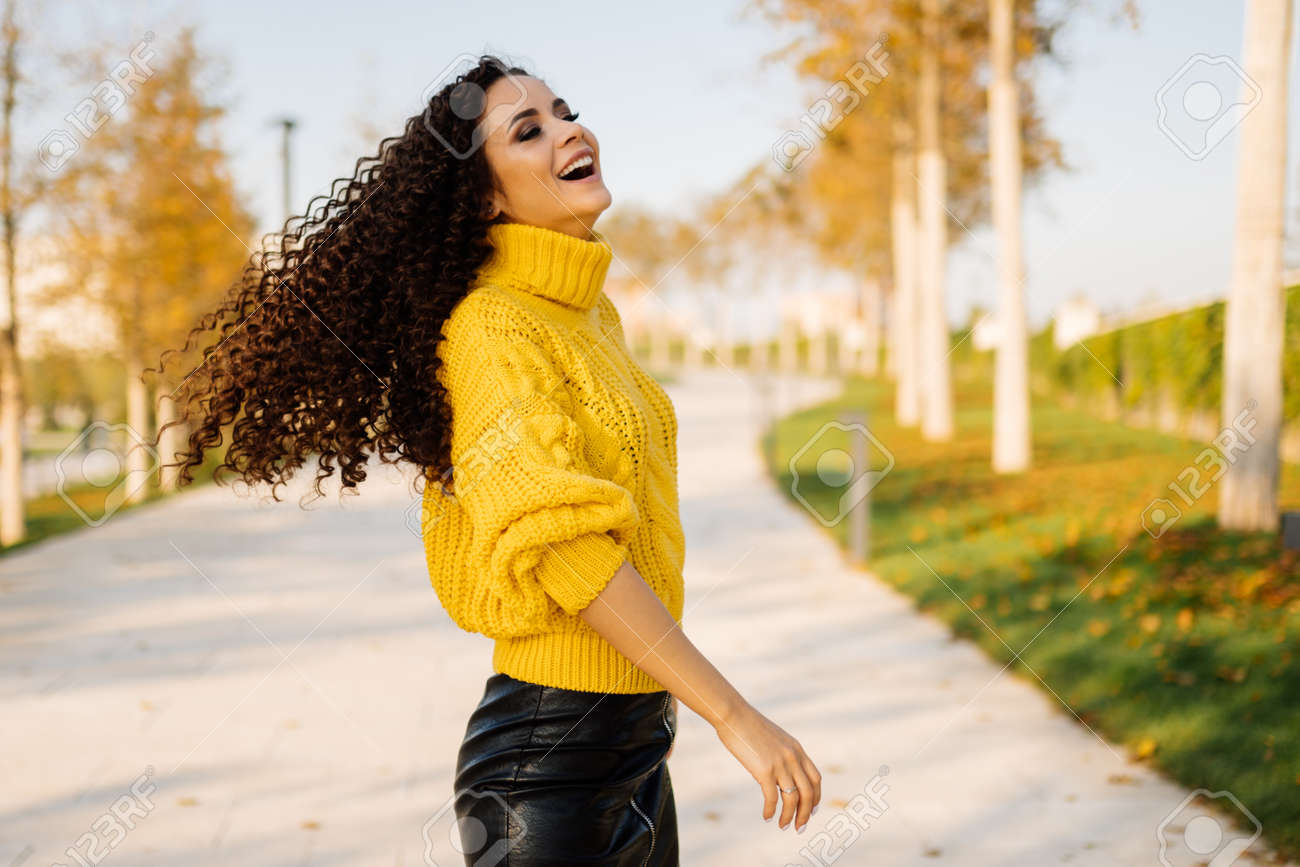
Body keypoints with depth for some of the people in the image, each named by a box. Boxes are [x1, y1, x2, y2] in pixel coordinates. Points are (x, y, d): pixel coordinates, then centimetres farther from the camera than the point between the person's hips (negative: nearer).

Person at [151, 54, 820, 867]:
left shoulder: (594, 313, 11)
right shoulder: (494, 325, -16)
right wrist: (736, 716, -25)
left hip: (634, 743, 8)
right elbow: (565, 546, -26)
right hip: (549, 752, -8)